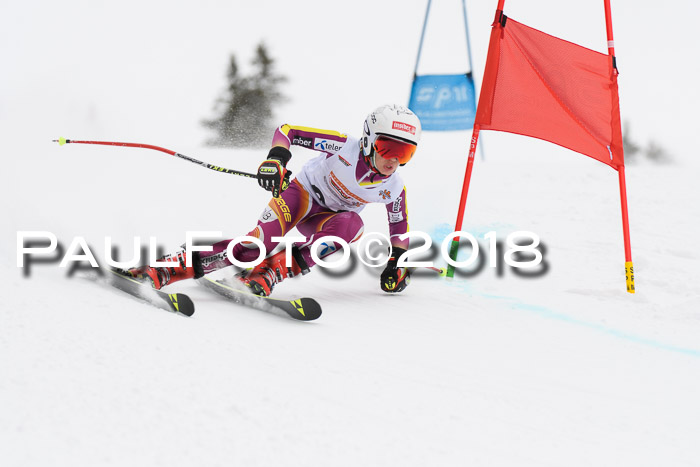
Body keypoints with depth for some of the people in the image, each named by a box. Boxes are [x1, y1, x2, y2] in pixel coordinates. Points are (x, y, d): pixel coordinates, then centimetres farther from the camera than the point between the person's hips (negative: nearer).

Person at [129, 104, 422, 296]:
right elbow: (287, 131, -24)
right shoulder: (346, 148, -25)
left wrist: (397, 264, -1)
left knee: (351, 224, -35)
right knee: (260, 242, -34)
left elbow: (399, 227, 7)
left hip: (325, 219, 4)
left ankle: (270, 271, -37)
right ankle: (170, 268, -40)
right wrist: (276, 158, -43)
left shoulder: (394, 189, -13)